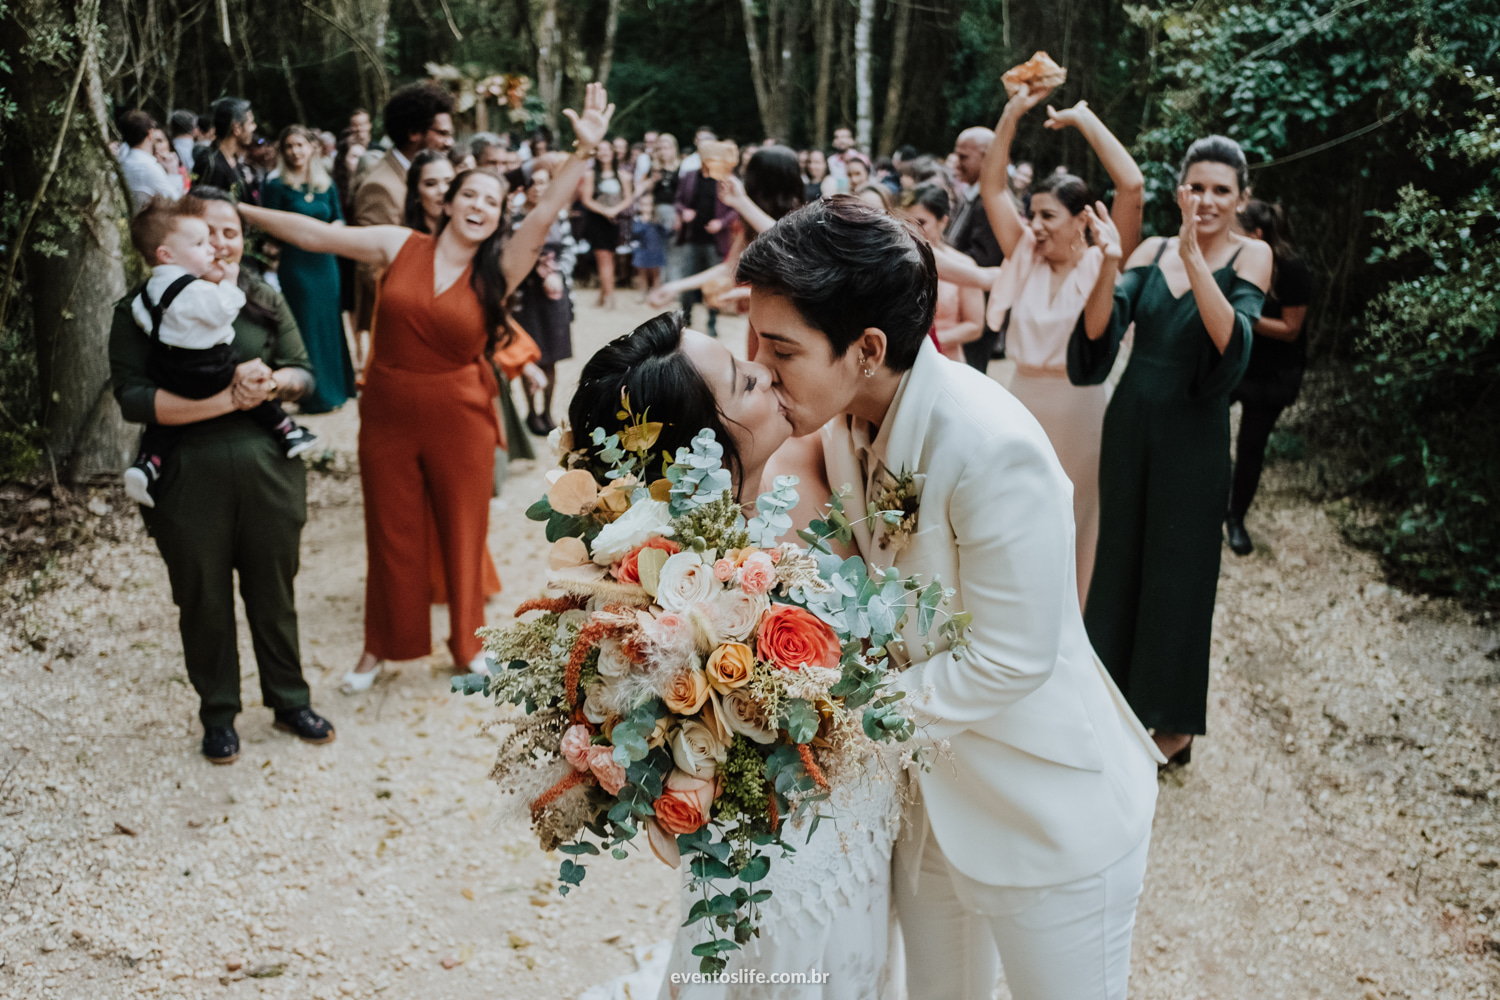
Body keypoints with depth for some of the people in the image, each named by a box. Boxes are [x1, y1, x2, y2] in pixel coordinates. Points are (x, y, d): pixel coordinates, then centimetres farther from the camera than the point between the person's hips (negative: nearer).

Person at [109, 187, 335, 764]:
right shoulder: (142, 310, -6)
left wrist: (271, 382, -20)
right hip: (188, 479, -2)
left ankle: (290, 701, 33)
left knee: (274, 591, 14)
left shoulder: (264, 301, 5)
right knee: (204, 600, 11)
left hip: (268, 470, 3)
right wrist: (228, 398, -23)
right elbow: (133, 398, -15)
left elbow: (303, 374, 4)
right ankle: (218, 716, 29)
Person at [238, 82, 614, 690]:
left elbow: (545, 215, -19)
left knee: (462, 535, 11)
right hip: (388, 417, 1)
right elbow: (314, 234, 2)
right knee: (392, 536, 13)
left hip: (460, 422, -1)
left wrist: (585, 151, -31)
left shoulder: (498, 270, -6)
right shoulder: (398, 246, -1)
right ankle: (382, 645, 31)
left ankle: (467, 644, 31)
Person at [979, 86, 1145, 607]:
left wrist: (1085, 119, -13)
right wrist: (1012, 114, -1)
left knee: (1074, 524, 10)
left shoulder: (1101, 263, -7)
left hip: (1079, 411, -4)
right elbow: (991, 186, 6)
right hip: (1022, 403, 4)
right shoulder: (1026, 257, 6)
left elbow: (1132, 186, -20)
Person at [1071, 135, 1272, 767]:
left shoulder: (1250, 256, -8)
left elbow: (1232, 341, -24)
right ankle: (1121, 695, 34)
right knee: (1121, 556, 15)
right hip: (1130, 423, 4)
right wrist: (1108, 267, -27)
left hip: (1193, 435, -4)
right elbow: (1098, 333, -11)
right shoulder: (1152, 251, 1)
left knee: (1178, 567, 6)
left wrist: (1195, 259, -33)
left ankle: (1175, 722, 24)